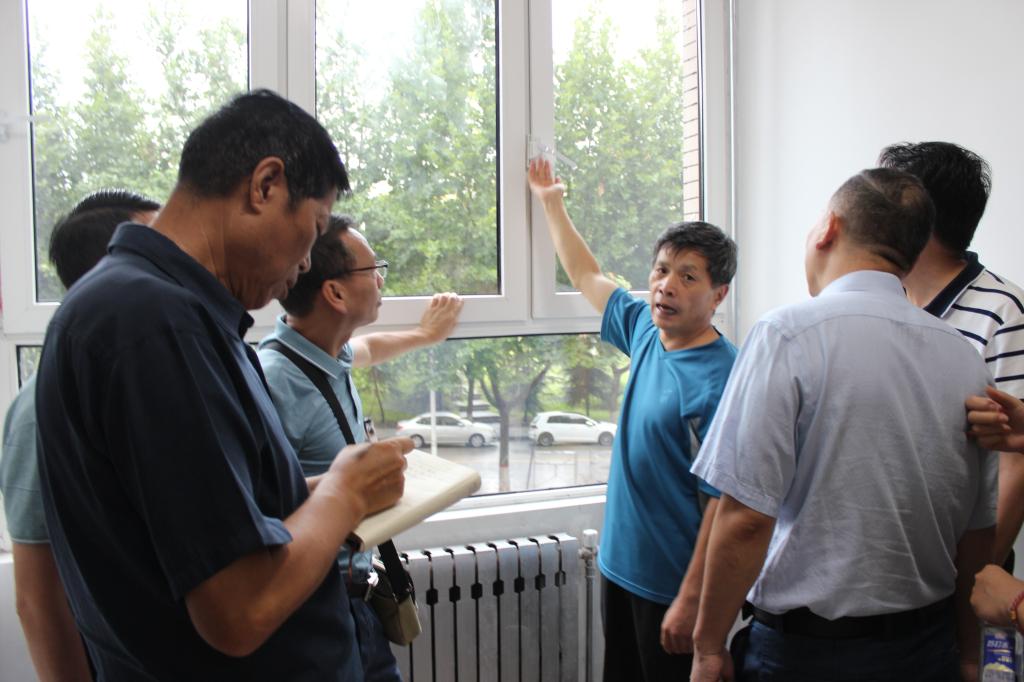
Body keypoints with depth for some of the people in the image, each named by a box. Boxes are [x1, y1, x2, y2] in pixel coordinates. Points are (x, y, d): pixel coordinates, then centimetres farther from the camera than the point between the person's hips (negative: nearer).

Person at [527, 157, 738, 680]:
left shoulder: (718, 380, -22)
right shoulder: (645, 331, 1)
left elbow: (724, 503, -23)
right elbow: (588, 277, 18)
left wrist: (691, 601, -22)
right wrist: (551, 204, 25)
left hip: (671, 585, -8)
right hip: (620, 563, 8)